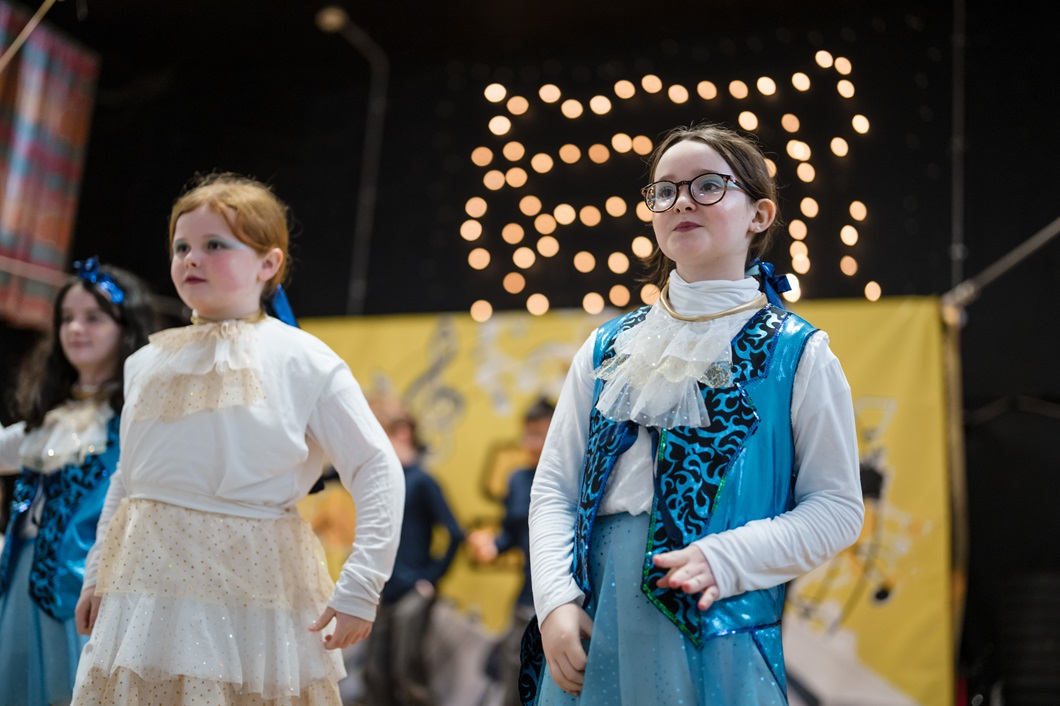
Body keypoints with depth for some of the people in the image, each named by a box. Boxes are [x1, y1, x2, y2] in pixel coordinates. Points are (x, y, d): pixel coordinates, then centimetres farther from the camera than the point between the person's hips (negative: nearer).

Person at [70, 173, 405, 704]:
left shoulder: (304, 362, -5)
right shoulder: (147, 362, 9)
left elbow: (378, 471, -6)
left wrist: (359, 589, -11)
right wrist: (96, 577, 17)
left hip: (251, 584, -4)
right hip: (149, 580, 4)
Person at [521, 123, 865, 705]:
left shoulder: (798, 354, 1)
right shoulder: (607, 350, 10)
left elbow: (837, 508, -2)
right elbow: (553, 487, 7)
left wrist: (724, 559, -16)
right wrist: (555, 600, -8)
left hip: (719, 633, -3)